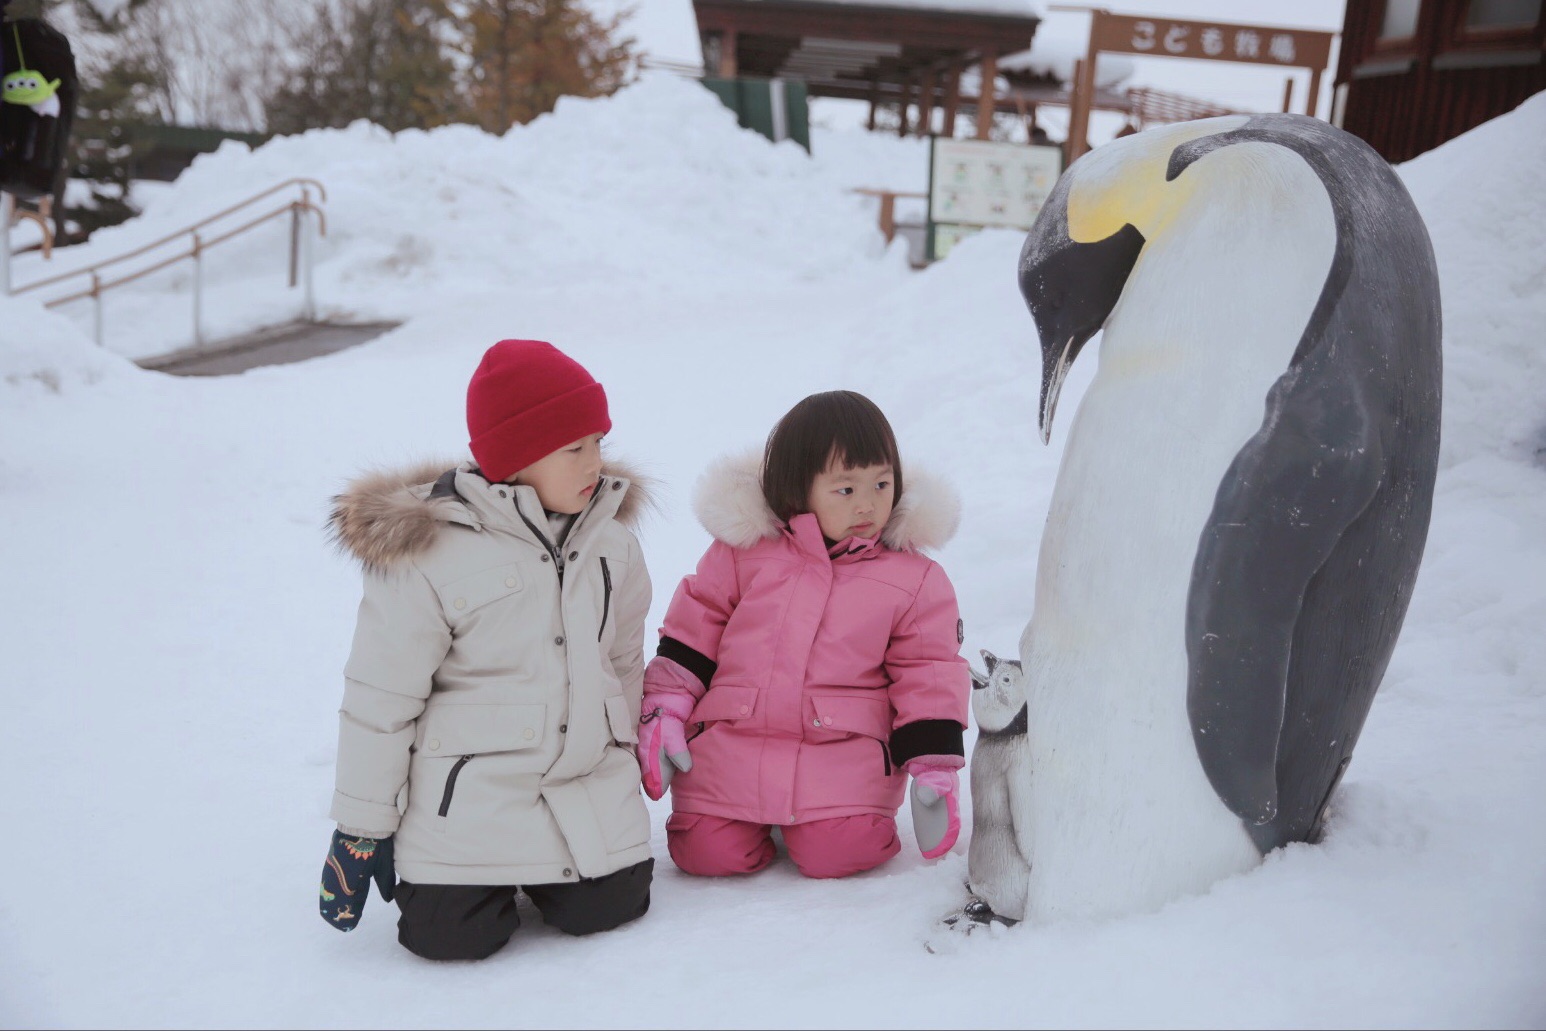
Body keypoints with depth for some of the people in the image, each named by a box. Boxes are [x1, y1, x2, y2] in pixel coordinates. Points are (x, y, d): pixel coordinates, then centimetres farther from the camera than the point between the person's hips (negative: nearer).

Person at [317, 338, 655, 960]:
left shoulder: (610, 536, 3)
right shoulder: (427, 555, -14)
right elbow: (379, 700, -8)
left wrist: (627, 762, 21)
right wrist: (361, 831, -3)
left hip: (591, 787, 4)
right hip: (468, 795, -4)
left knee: (605, 910, -5)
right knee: (453, 937, -11)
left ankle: (533, 873, 27)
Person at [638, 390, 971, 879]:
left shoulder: (915, 579, 2)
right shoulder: (746, 550, 3)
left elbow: (929, 674, 5)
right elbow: (691, 633, 9)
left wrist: (935, 770, -1)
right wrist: (662, 714, 3)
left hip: (845, 754, -1)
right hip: (730, 748, 1)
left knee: (836, 855, -20)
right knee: (707, 853, -10)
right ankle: (759, 817, 21)